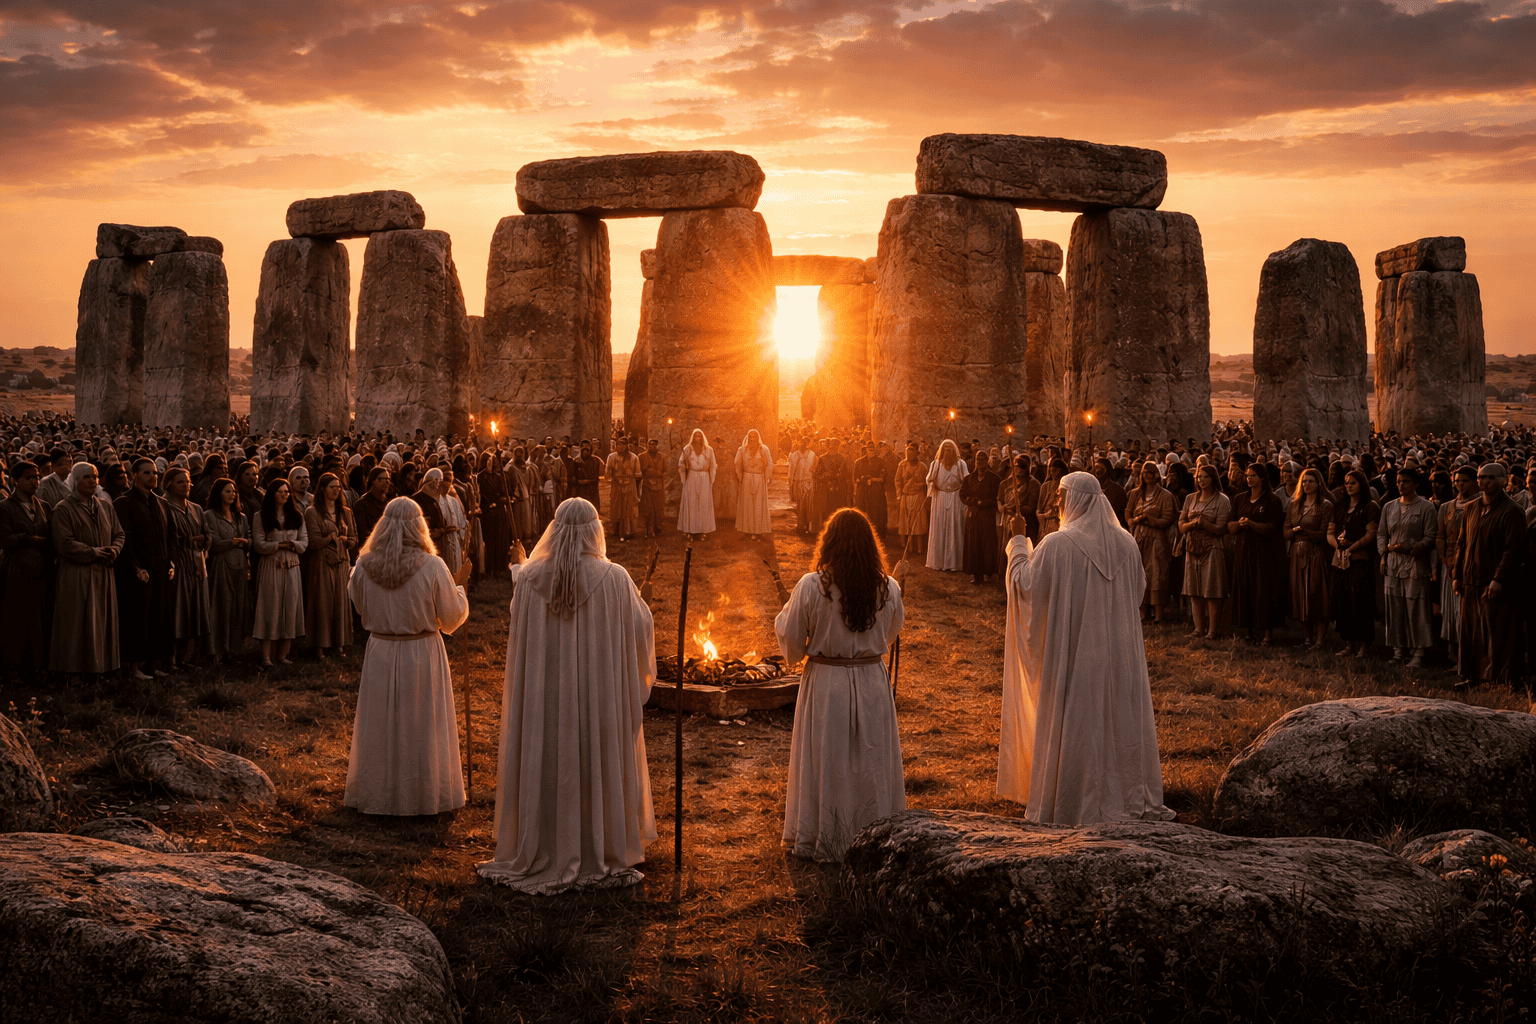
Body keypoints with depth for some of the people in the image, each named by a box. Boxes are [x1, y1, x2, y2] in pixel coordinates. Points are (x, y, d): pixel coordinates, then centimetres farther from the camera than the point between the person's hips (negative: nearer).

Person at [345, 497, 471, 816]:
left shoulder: (364, 566, -9)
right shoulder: (432, 566, -16)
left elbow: (358, 607, 8)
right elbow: (452, 619, -8)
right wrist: (458, 584, 6)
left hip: (379, 654, 2)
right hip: (423, 656, -2)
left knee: (381, 728, 16)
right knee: (422, 728, 12)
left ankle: (377, 795, 28)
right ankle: (425, 796, 22)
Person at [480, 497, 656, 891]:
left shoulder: (530, 578, -9)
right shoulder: (615, 578, -14)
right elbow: (641, 627, -1)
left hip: (544, 697, 2)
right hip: (599, 697, -2)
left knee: (545, 768, 13)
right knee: (598, 768, 10)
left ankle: (540, 857, 24)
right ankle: (601, 859, 19)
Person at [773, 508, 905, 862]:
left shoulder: (810, 587, -16)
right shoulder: (889, 589, -8)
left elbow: (791, 640, -7)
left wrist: (787, 606, 9)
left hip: (824, 684, -2)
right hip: (872, 684, 2)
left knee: (825, 764, 12)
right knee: (871, 763, 14)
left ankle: (819, 842, 23)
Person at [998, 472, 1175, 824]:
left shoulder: (1057, 545, -15)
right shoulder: (1126, 543, 1)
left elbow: (1024, 583, -7)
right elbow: (1138, 591, 12)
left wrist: (1018, 540, 3)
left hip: (1074, 653, -4)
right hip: (1120, 651, 5)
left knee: (1074, 726, 5)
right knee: (1121, 721, 14)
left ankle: (1073, 803, 13)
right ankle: (1132, 798, 23)